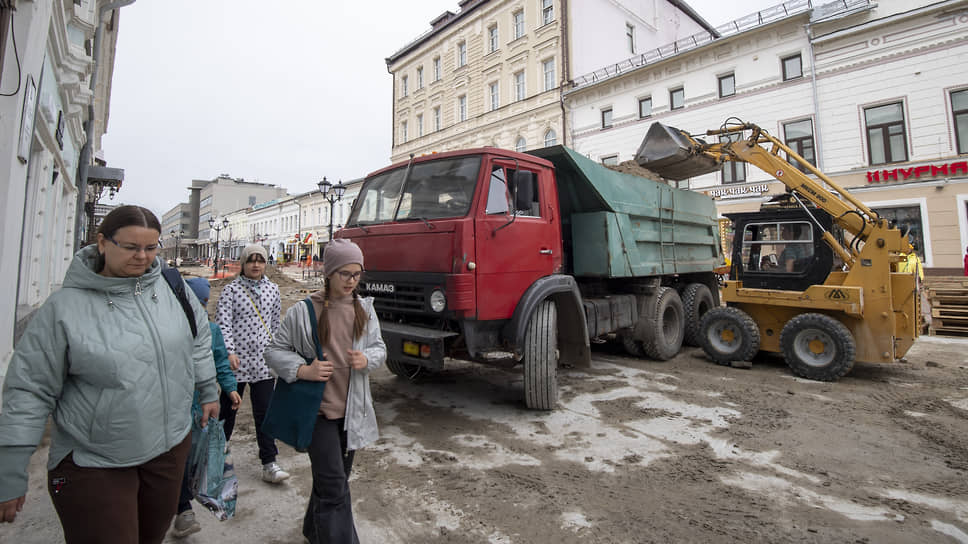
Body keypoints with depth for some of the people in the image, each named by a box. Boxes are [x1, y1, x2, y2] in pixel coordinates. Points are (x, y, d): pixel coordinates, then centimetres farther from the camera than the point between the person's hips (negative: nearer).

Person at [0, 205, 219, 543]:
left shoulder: (173, 287, -4)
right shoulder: (64, 307, -11)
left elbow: (199, 340, 11)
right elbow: (30, 391, -7)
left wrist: (208, 392, 15)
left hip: (172, 446, 4)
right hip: (93, 464, -3)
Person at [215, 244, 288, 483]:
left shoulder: (272, 289, 6)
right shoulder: (232, 289, -4)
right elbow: (222, 323, -10)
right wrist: (229, 351, -22)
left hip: (263, 362, 2)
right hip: (237, 360, -2)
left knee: (264, 413, 4)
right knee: (228, 408, 15)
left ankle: (269, 464, 11)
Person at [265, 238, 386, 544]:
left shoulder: (364, 309, 1)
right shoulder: (303, 312, -11)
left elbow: (379, 348, 6)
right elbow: (274, 352, -3)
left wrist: (367, 359, -16)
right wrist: (302, 371, -19)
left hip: (352, 409, 5)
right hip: (318, 409, -5)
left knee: (333, 479, 23)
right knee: (334, 488, -4)